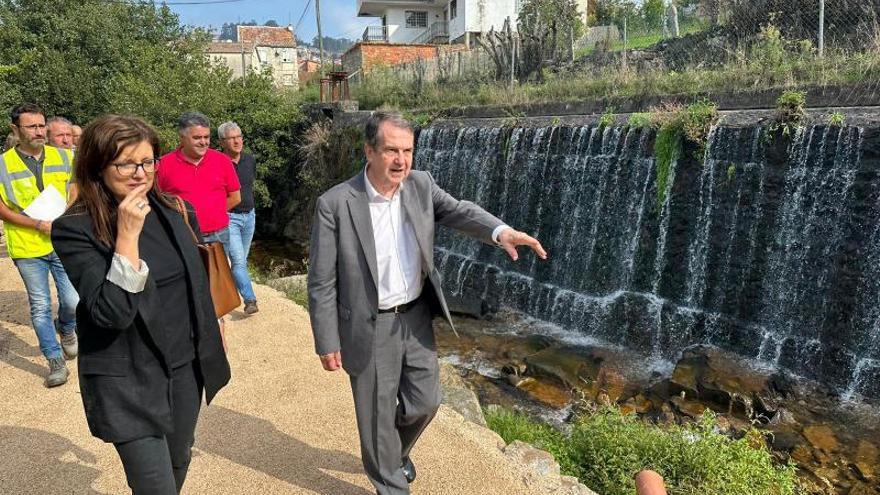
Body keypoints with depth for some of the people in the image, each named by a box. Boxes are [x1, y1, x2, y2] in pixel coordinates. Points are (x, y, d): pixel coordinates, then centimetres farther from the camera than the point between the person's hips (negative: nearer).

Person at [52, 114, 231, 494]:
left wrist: (209, 345, 17)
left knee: (178, 464, 22)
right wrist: (128, 233, -30)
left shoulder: (172, 210, -1)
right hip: (128, 382, -5)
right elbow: (112, 313, -26)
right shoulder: (75, 229, -17)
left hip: (185, 366, 5)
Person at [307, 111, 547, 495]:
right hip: (370, 328, -4)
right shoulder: (334, 204, -17)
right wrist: (327, 343, -10)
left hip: (416, 317, 5)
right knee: (377, 415, 13)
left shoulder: (421, 185, -4)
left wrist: (500, 232, -33)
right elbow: (321, 282, -12)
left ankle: (396, 451, 51)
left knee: (425, 401, 18)